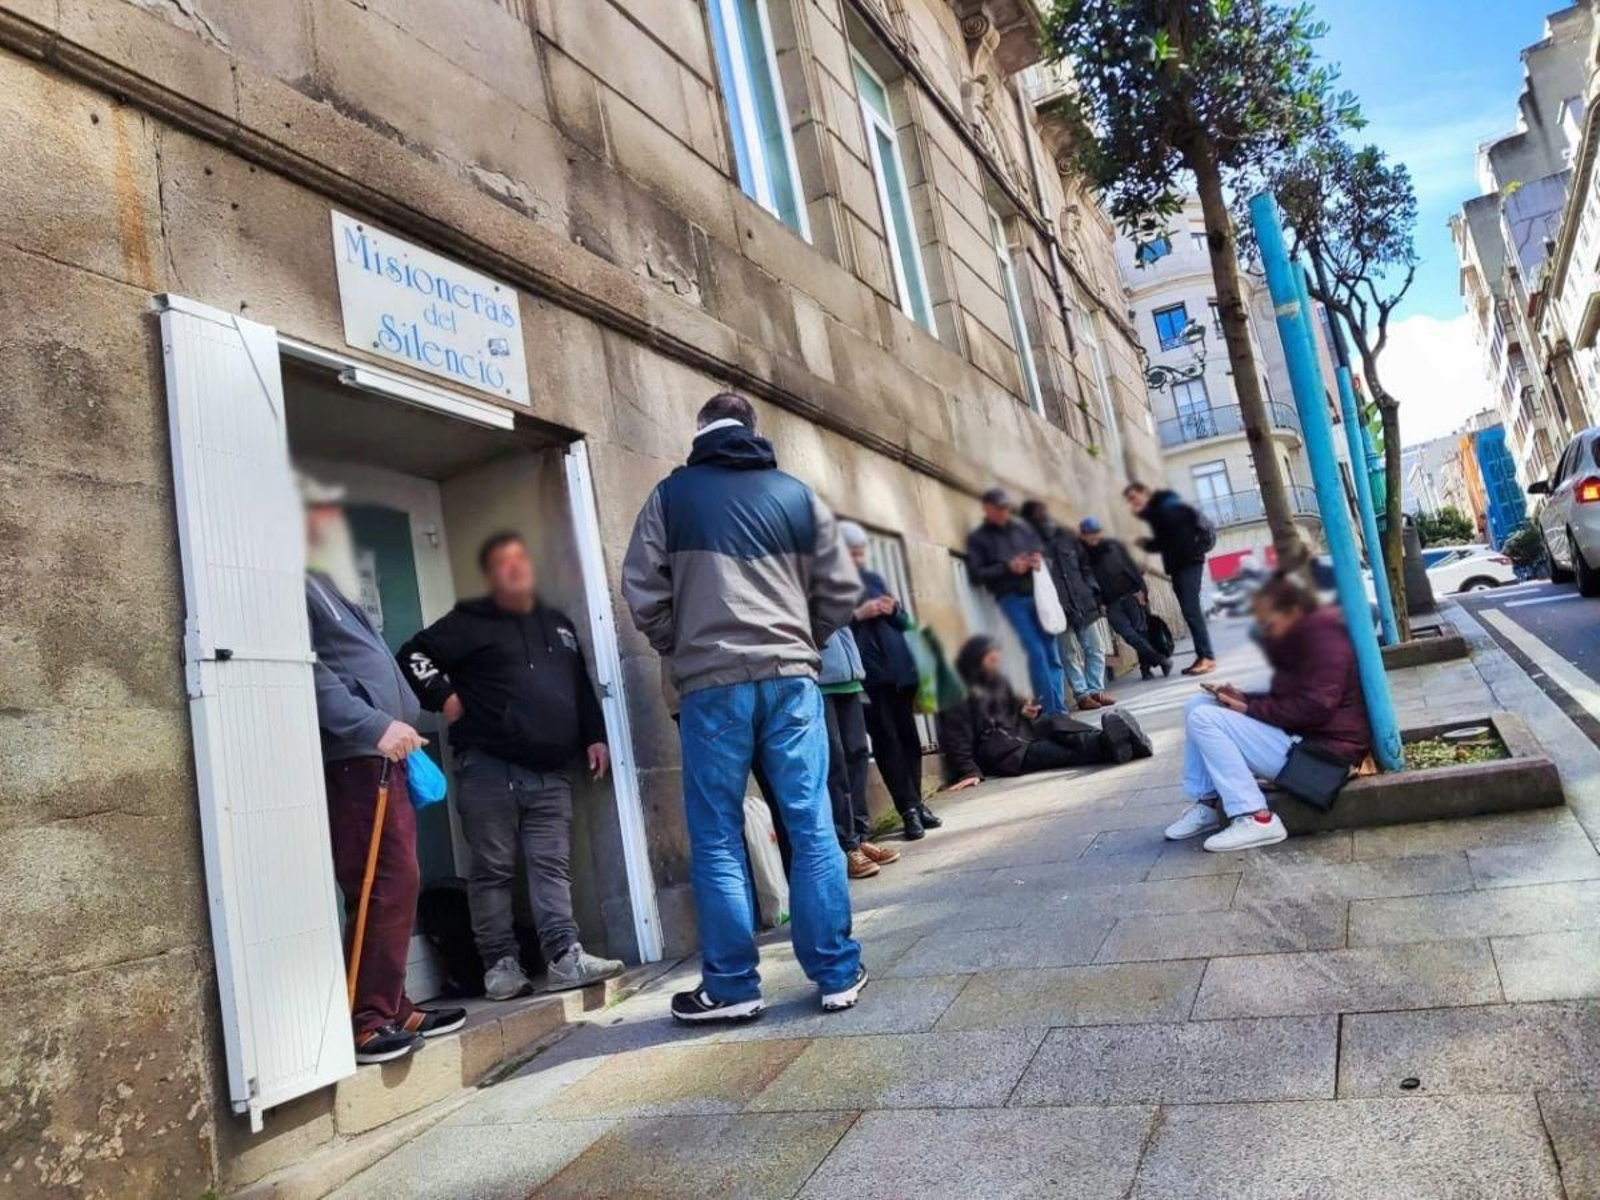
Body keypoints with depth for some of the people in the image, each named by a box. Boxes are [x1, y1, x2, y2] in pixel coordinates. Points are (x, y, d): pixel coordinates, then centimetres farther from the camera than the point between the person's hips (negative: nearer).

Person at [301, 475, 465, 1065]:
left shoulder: (329, 586, 25)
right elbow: (309, 674, -20)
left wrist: (396, 728, 21)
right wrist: (375, 725, -23)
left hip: (377, 757, 10)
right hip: (352, 759, -10)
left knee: (396, 885, 11)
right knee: (387, 886, -11)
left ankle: (392, 1008, 19)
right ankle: (368, 1021, -4)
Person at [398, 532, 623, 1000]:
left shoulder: (558, 624, 20)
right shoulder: (470, 622, 4)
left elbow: (583, 689, 24)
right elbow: (414, 654, -1)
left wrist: (595, 737, 14)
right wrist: (445, 698, -8)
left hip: (550, 772, 4)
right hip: (489, 768, -4)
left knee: (553, 866, 0)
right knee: (493, 869, 1)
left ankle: (566, 958, -2)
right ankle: (501, 964, 7)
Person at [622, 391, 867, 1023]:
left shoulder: (671, 495, 7)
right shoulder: (796, 494, 11)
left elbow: (642, 591, 3)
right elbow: (843, 590, 9)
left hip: (711, 684, -1)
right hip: (790, 676, 2)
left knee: (717, 840, 6)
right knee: (812, 829, 5)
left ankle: (731, 986, 10)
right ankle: (838, 974, 12)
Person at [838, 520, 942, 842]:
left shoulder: (874, 578, 17)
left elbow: (904, 622, 19)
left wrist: (894, 610, -2)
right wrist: (858, 614, -16)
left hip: (898, 668, 6)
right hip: (865, 675, -6)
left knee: (908, 736, 7)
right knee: (886, 740, -5)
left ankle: (916, 804, 17)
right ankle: (909, 809, 0)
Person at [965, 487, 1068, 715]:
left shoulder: (1023, 527, 17)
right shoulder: (977, 538, 6)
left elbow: (1043, 552, 22)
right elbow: (977, 573, -3)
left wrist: (1040, 560, -2)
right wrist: (1008, 568, -14)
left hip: (1037, 594, 4)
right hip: (1011, 599, -4)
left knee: (1052, 651, 2)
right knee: (1036, 652, -12)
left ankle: (1060, 708, 8)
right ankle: (1051, 710, -6)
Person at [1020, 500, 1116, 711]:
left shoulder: (1066, 536, 10)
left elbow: (1085, 566, 17)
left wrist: (1093, 590, 7)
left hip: (1083, 604, 6)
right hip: (1058, 611, -6)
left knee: (1095, 649, 9)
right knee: (1070, 654, 2)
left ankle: (1096, 689, 18)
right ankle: (1082, 694, 10)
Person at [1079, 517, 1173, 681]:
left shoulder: (1114, 545, 5)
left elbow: (1132, 567, 5)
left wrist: (1141, 589, -5)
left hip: (1131, 594, 1)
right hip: (1111, 603, -1)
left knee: (1140, 630, -1)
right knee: (1128, 634, -11)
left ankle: (1146, 666, 11)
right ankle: (1161, 660, -5)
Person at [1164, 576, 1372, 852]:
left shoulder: (1322, 633, -15)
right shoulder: (1300, 636, 16)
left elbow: (1315, 707, -24)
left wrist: (1250, 710, -17)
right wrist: (1245, 699, -1)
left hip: (1321, 748, -11)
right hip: (1300, 734, 11)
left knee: (1203, 719, -19)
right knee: (1198, 706, 8)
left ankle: (1256, 819, -21)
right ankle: (1207, 803, 3)